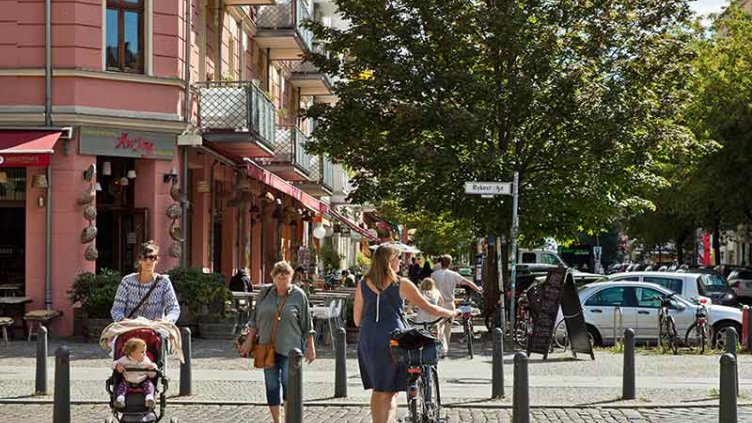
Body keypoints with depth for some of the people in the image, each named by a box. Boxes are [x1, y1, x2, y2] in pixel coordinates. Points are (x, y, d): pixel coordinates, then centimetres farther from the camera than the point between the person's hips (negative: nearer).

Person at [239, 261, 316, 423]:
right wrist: (249, 340, 8)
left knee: (288, 382, -13)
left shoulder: (299, 295, 0)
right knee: (272, 385, 4)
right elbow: (255, 319, 13)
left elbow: (307, 325, 3)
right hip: (268, 347, 3)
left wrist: (311, 347, 2)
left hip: (290, 348, -3)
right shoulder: (265, 292, 6)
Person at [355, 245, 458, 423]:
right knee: (390, 391, 5)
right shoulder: (401, 284, -4)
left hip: (368, 340, 4)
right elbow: (429, 308, 2)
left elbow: (357, 319, 9)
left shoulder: (363, 284, 6)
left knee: (377, 390, 17)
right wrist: (451, 313, 18)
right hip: (392, 338, -4)